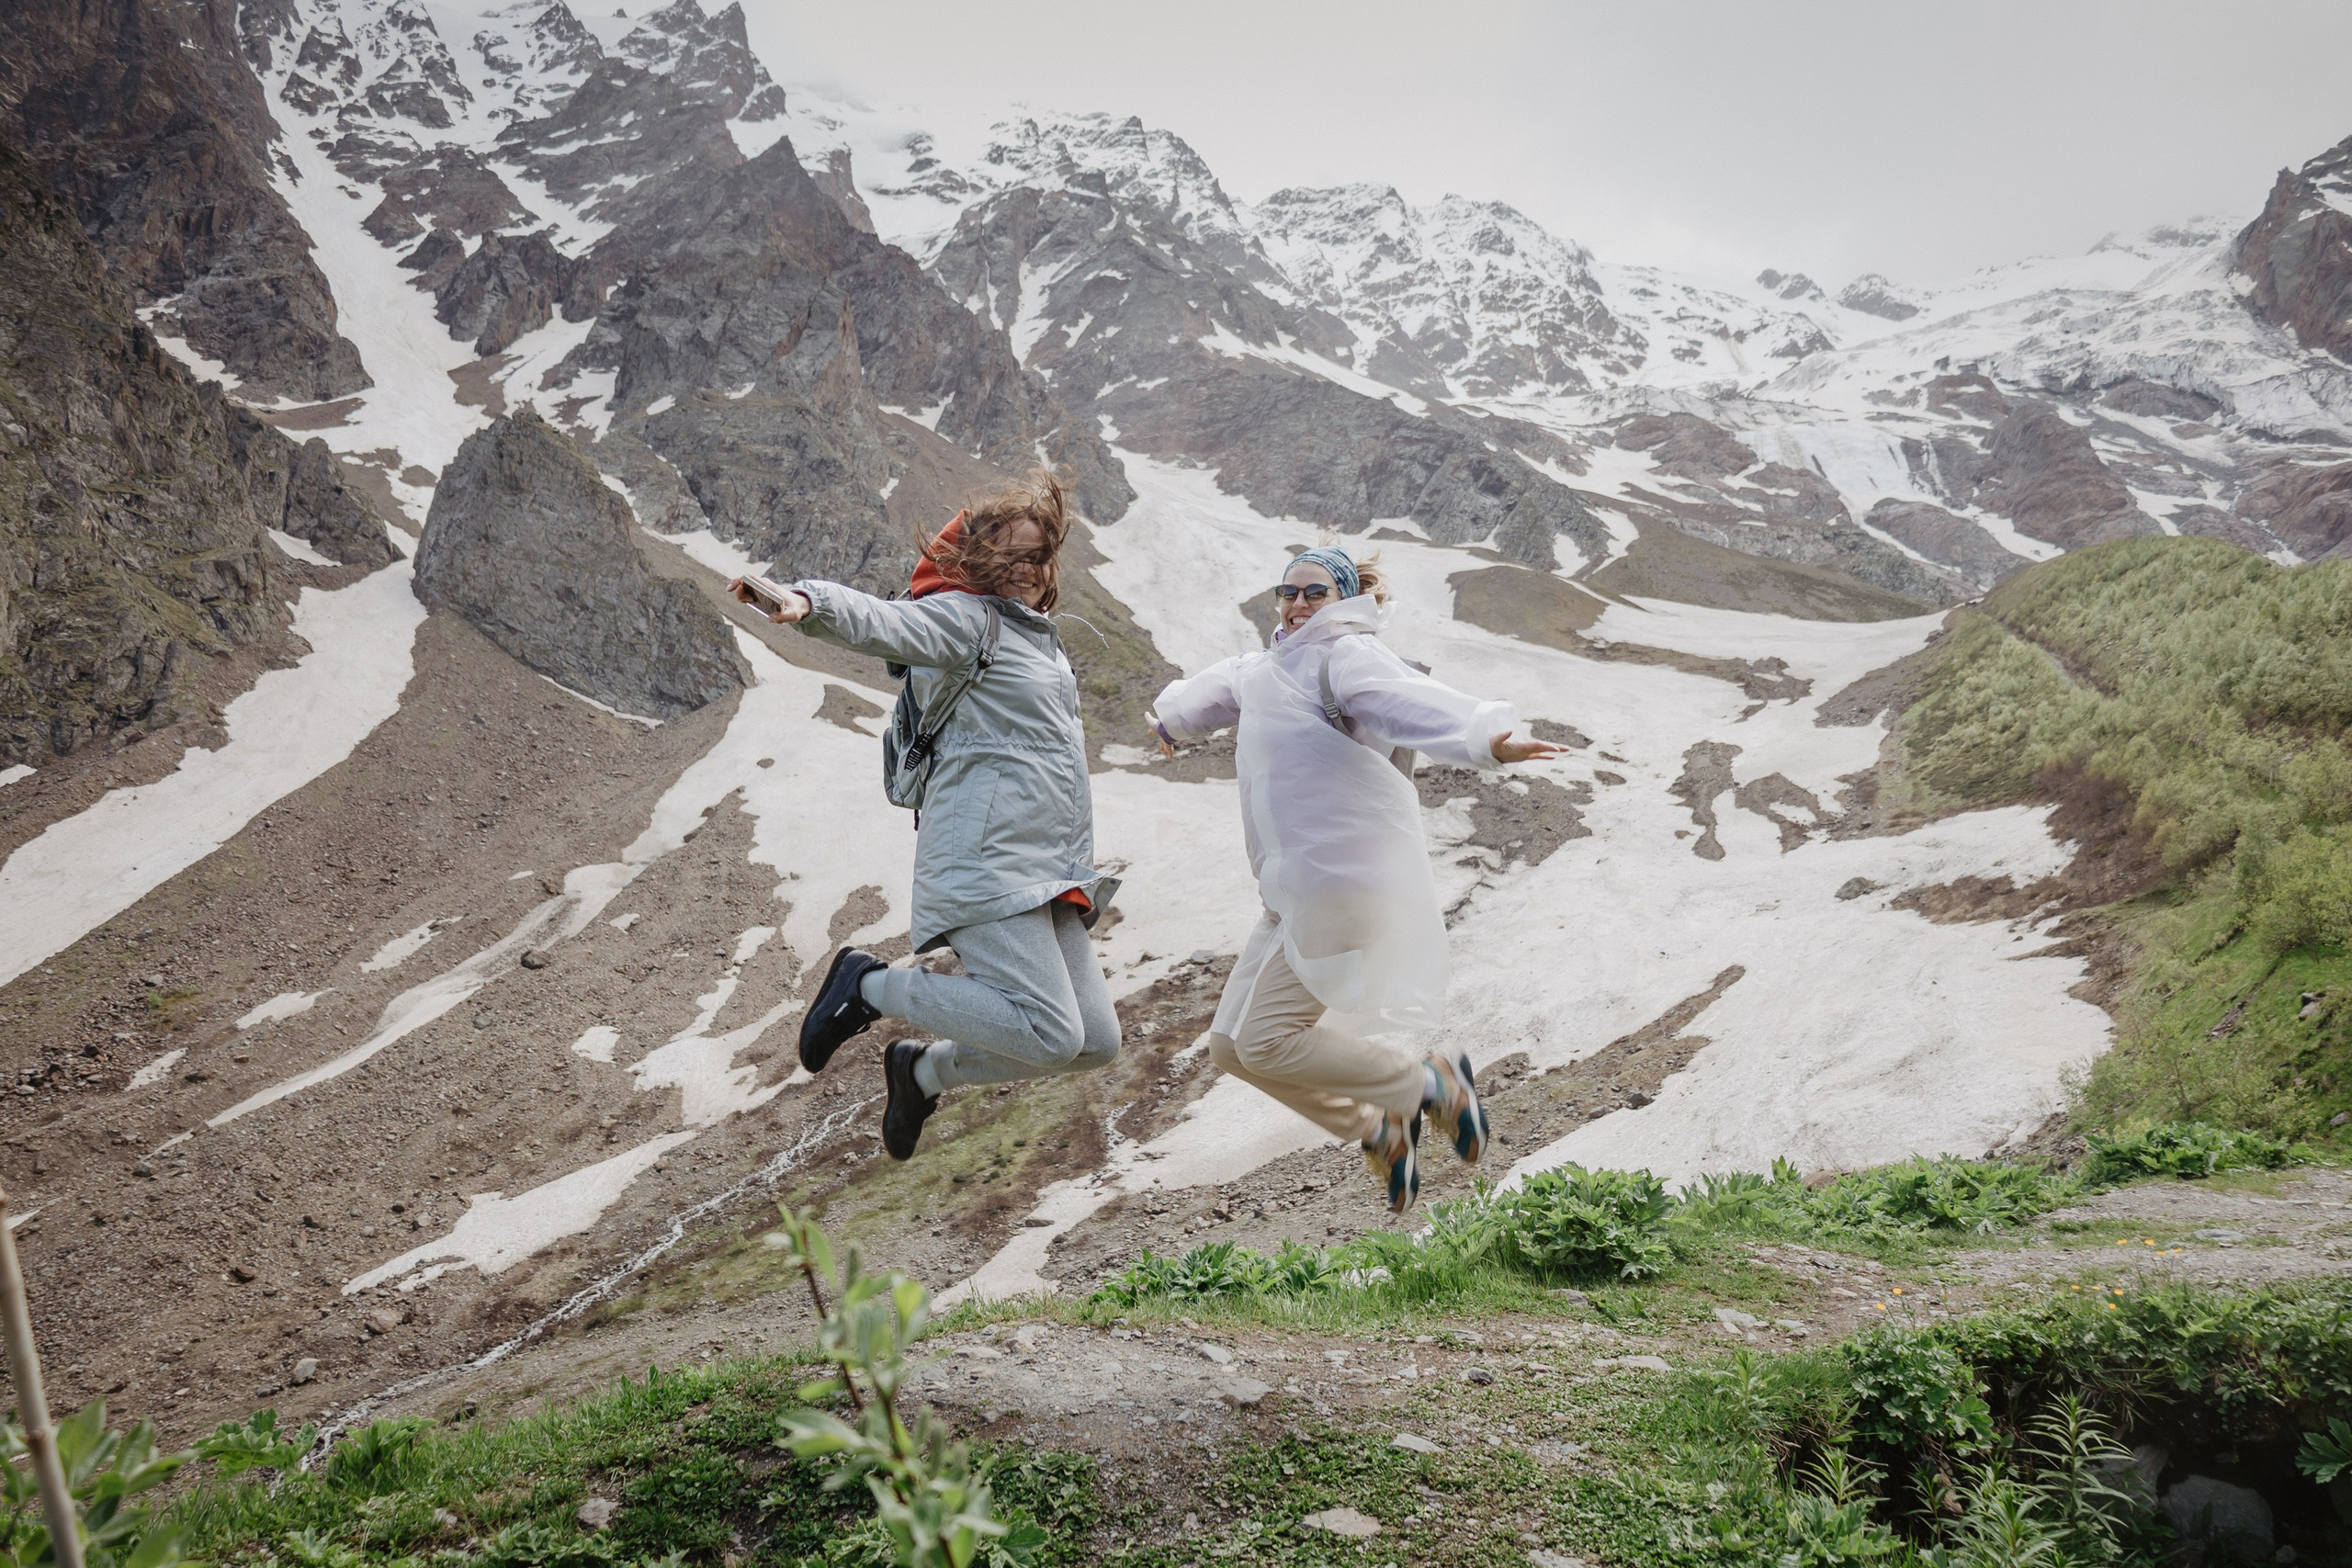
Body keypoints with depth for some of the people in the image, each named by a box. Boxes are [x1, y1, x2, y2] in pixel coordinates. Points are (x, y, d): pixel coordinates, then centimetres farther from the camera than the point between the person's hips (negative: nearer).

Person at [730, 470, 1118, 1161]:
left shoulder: (1035, 633, 21)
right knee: (1049, 1034, -18)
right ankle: (871, 985, 0)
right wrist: (806, 600, -46)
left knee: (1095, 1041, 7)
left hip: (1045, 873, 9)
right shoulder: (963, 617, -6)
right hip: (986, 864, -9)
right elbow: (878, 619, -26)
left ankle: (926, 1072, 24)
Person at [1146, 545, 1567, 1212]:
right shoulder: (1269, 668, 21)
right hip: (1296, 893, 10)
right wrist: (1174, 715, 65)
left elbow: (1407, 700, -29)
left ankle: (1429, 1082, 4)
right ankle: (1375, 1130, 19)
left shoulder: (1346, 655, -8)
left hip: (1347, 878, -10)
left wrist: (1482, 738, -48)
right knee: (1231, 1043, 8)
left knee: (1268, 1037, -12)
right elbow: (1224, 686, 45)